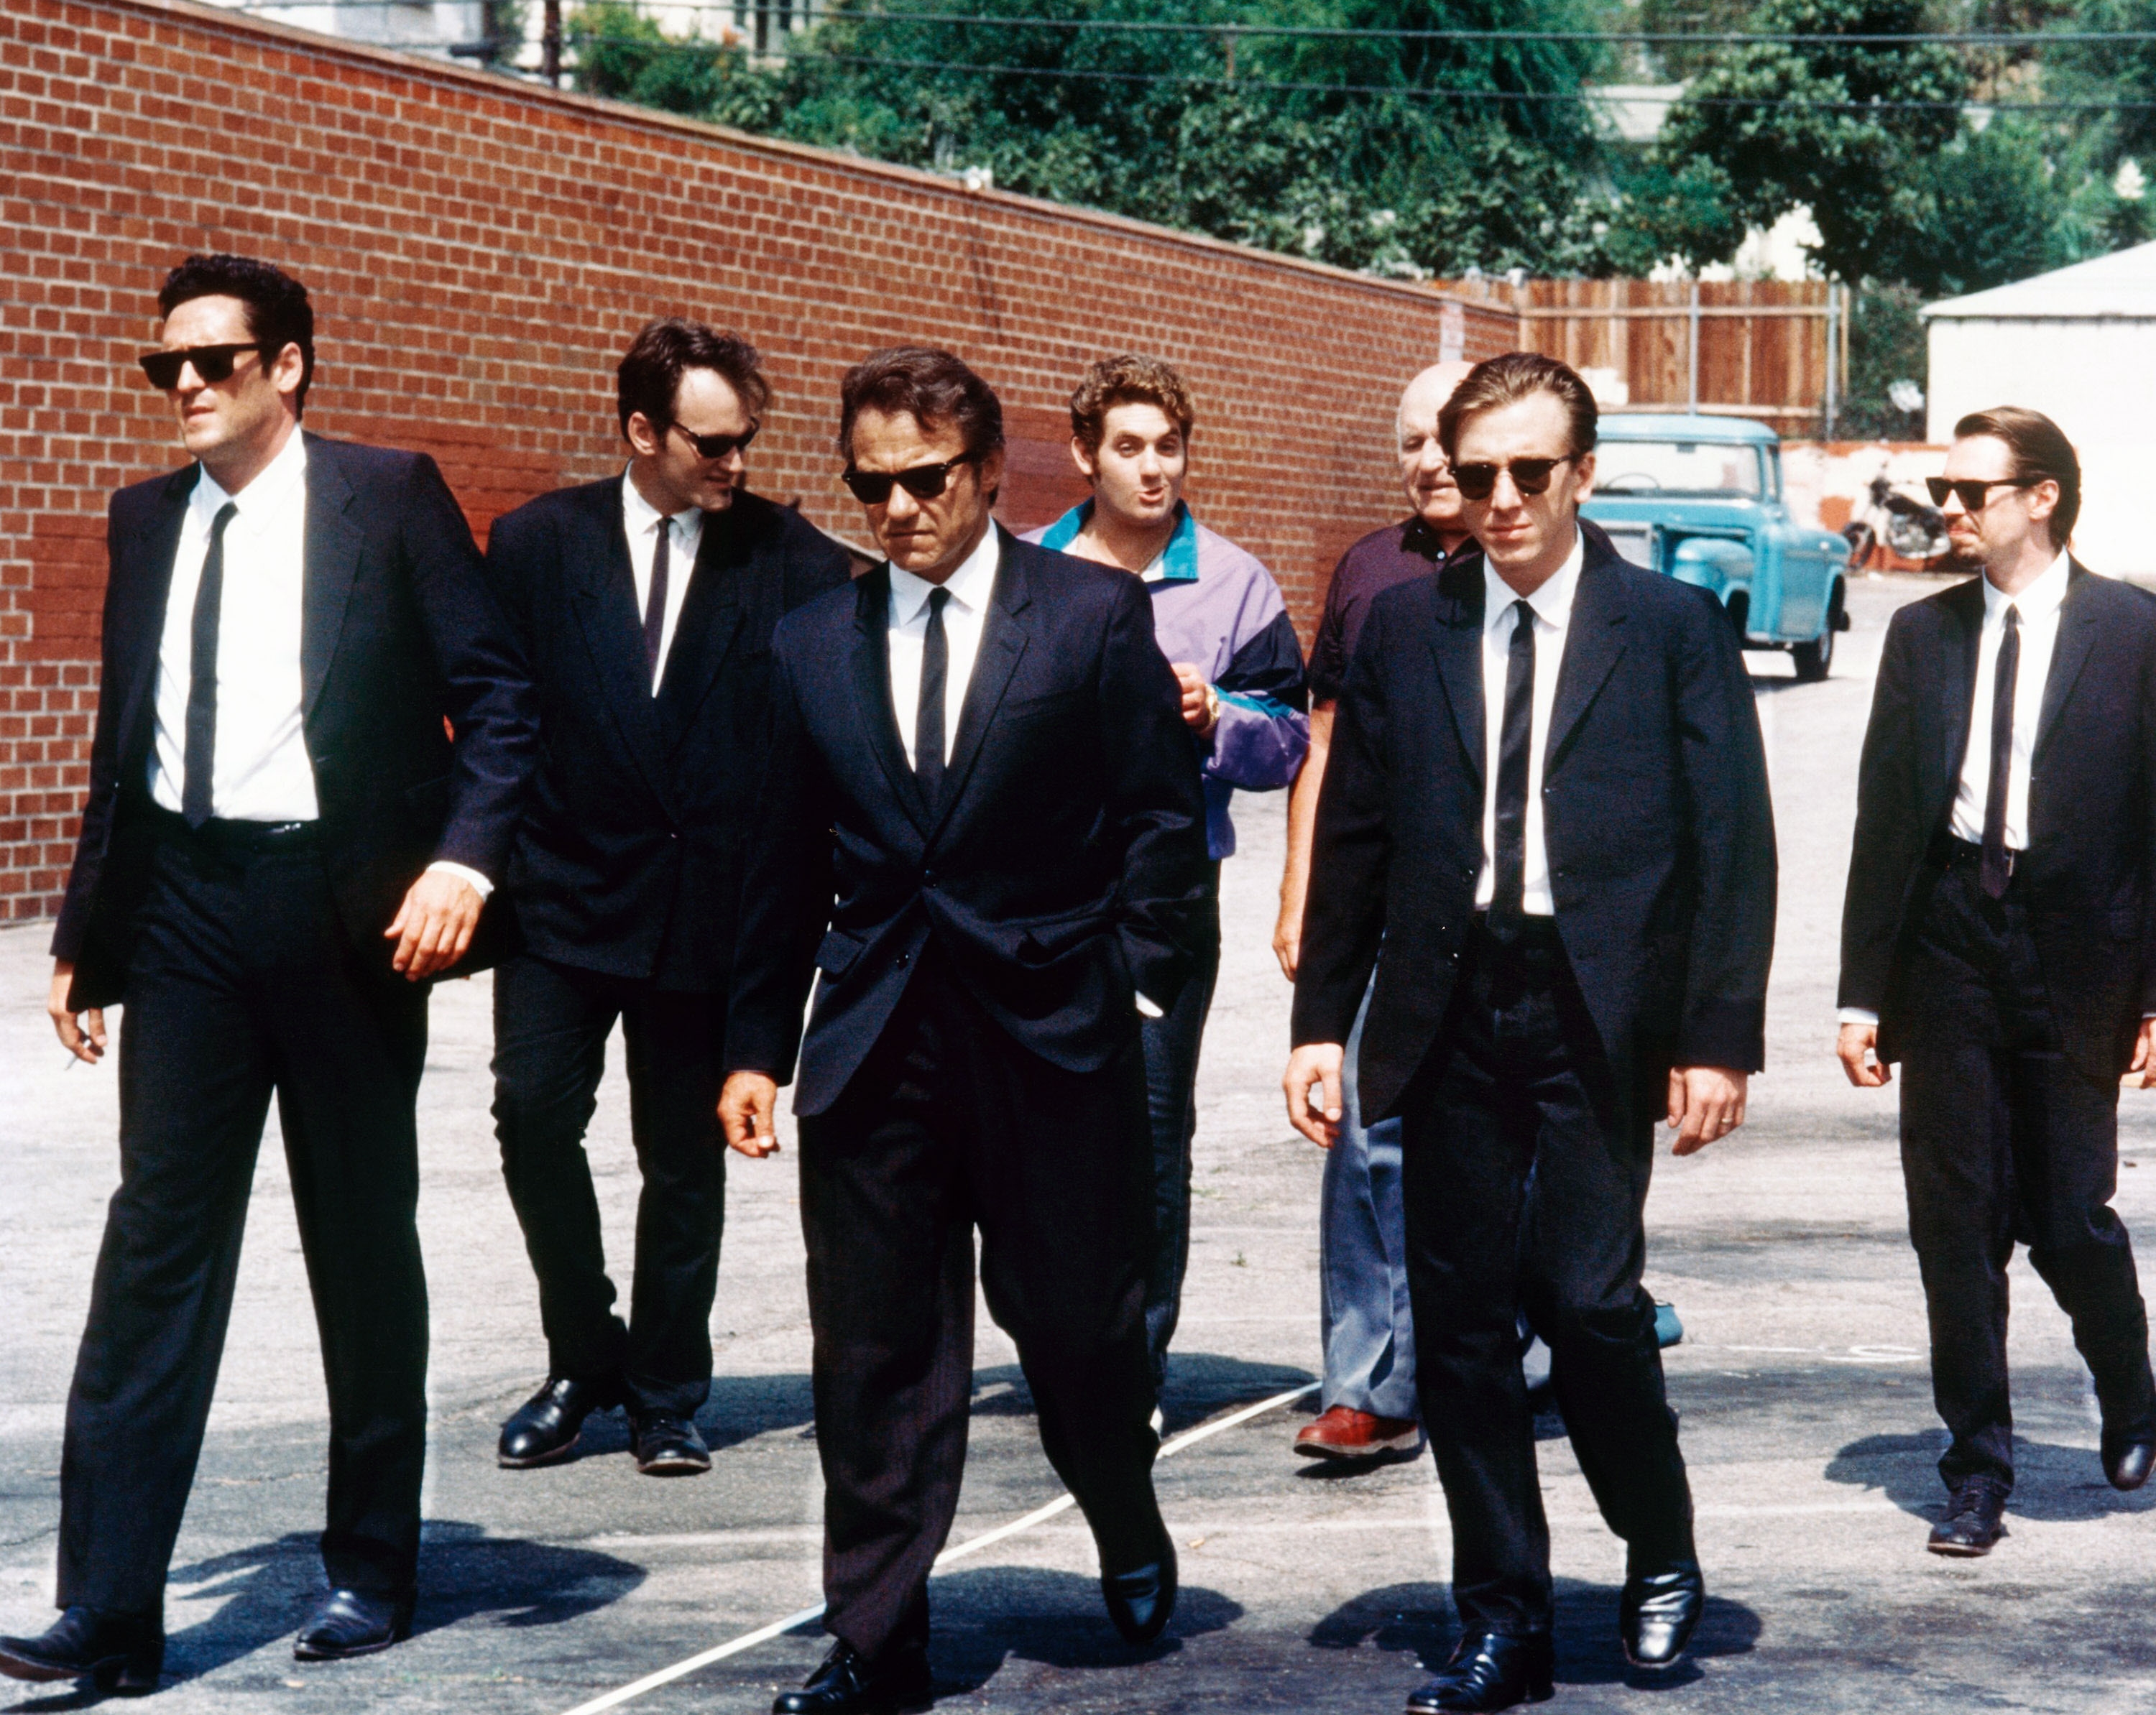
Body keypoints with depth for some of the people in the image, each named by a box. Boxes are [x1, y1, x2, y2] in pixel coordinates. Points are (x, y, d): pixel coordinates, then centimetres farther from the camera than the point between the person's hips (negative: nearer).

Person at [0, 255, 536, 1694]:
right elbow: (122, 737, 17)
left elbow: (498, 695, -4)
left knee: (364, 1243, 8)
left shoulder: (389, 496, -2)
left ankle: (373, 1570, 21)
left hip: (345, 908, -3)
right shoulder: (146, 521, 12)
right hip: (184, 903, 3)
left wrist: (464, 858, -17)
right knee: (159, 1238, -2)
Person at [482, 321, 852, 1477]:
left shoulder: (794, 560, 0)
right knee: (533, 1110, -9)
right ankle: (584, 1358, 11)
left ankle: (665, 1395, 21)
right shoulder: (535, 545, 2)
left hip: (713, 901, 0)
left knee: (685, 1156, 6)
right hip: (565, 893, 0)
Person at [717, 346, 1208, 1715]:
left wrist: (1132, 979, -8)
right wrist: (760, 1043, 10)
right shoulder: (813, 646, 10)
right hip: (875, 1038, 2)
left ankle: (1132, 1535, 37)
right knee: (876, 1348, 3)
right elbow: (787, 867, 13)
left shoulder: (1097, 614, 0)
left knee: (1077, 1322, 7)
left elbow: (1162, 816, 0)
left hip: (1051, 1036, -2)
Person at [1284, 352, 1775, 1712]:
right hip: (1450, 1012, 3)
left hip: (1600, 1015, -3)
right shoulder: (1405, 627, 10)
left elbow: (1733, 847, -1)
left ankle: (1662, 1558, 17)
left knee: (1588, 1297, -10)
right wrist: (1325, 1020, 7)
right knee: (1461, 1321, 4)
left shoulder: (1674, 627, 1)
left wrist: (1719, 1038, -8)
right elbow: (1354, 834, 12)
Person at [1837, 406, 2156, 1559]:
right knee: (1956, 1223, 4)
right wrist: (1864, 992, 5)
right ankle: (1978, 1472, 15)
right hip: (1948, 943, 3)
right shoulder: (1924, 633, 8)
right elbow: (1884, 815, 8)